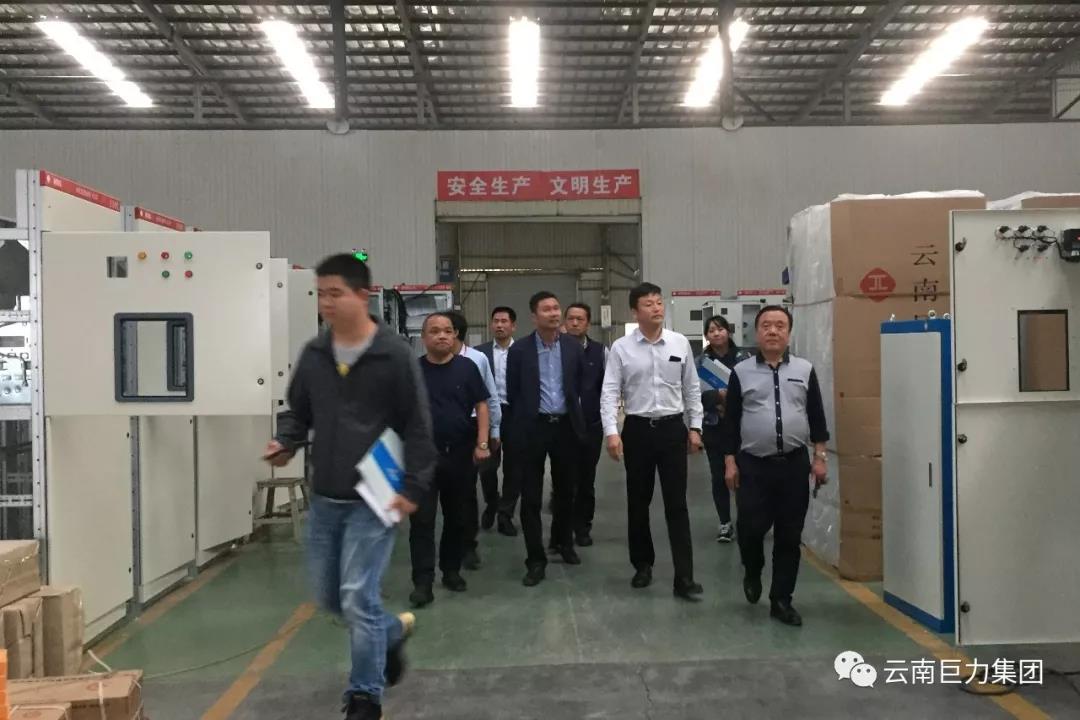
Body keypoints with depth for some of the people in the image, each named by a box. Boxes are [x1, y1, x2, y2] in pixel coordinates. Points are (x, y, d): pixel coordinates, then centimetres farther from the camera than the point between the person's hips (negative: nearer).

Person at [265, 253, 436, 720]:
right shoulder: (313, 354, 4)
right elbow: (298, 412, 15)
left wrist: (413, 488, -14)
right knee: (328, 596, 16)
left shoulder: (394, 354, -11)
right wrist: (284, 442, -6)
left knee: (358, 597, -5)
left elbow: (417, 426, -9)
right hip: (324, 498, 6)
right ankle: (393, 631, 42)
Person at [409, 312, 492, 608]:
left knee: (458, 517, 11)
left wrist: (482, 444, -8)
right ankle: (423, 582, 3)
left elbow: (481, 406, 1)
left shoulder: (466, 367, 1)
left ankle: (452, 570, 27)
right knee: (422, 520, -2)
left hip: (461, 454, 1)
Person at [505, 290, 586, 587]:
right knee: (531, 496, 0)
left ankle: (563, 541, 39)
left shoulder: (573, 347, 2)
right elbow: (512, 393, 3)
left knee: (565, 490, 16)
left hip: (565, 426, 3)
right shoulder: (519, 350, -4)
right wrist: (527, 416, 7)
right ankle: (536, 559, 9)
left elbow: (579, 386, 10)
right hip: (532, 428, -2)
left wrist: (575, 417, 9)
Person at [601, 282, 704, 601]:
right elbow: (610, 392, -7)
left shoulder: (681, 343, 2)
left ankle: (684, 577, 5)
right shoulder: (621, 348, -3)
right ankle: (643, 565, 30)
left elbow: (691, 389, 8)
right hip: (638, 430, 0)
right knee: (638, 503, 12)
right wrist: (611, 432, -17)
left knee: (677, 504, 1)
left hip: (673, 429, 0)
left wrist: (695, 427, 5)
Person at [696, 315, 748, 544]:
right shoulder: (700, 362, 2)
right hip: (713, 426, 1)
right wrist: (719, 396, -21)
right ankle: (725, 523, 19)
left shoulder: (742, 358, -1)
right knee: (719, 476, 7)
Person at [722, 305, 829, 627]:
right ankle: (752, 573, 29)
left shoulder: (804, 370, 6)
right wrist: (730, 462, -1)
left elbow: (817, 417, 8)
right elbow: (731, 421, 3)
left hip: (794, 464, 1)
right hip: (753, 465, -1)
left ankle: (781, 600, 18)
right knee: (750, 529, -3)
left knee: (789, 536, 6)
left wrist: (819, 458, 2)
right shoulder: (741, 372, 2)